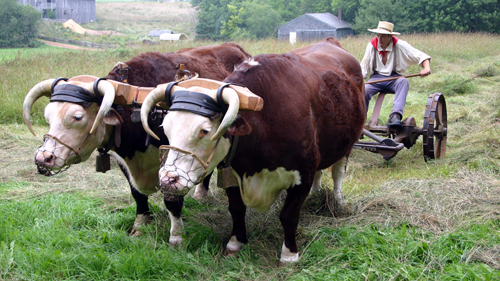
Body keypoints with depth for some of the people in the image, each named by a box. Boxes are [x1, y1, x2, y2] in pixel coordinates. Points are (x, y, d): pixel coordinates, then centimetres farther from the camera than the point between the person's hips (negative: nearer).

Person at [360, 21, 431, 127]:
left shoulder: (400, 45, -5)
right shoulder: (372, 45, 2)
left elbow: (421, 56, -7)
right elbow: (364, 66, 9)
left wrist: (427, 68, -28)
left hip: (394, 79, -1)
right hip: (376, 78, 1)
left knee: (403, 81, -36)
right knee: (364, 90, -30)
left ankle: (396, 115, -49)